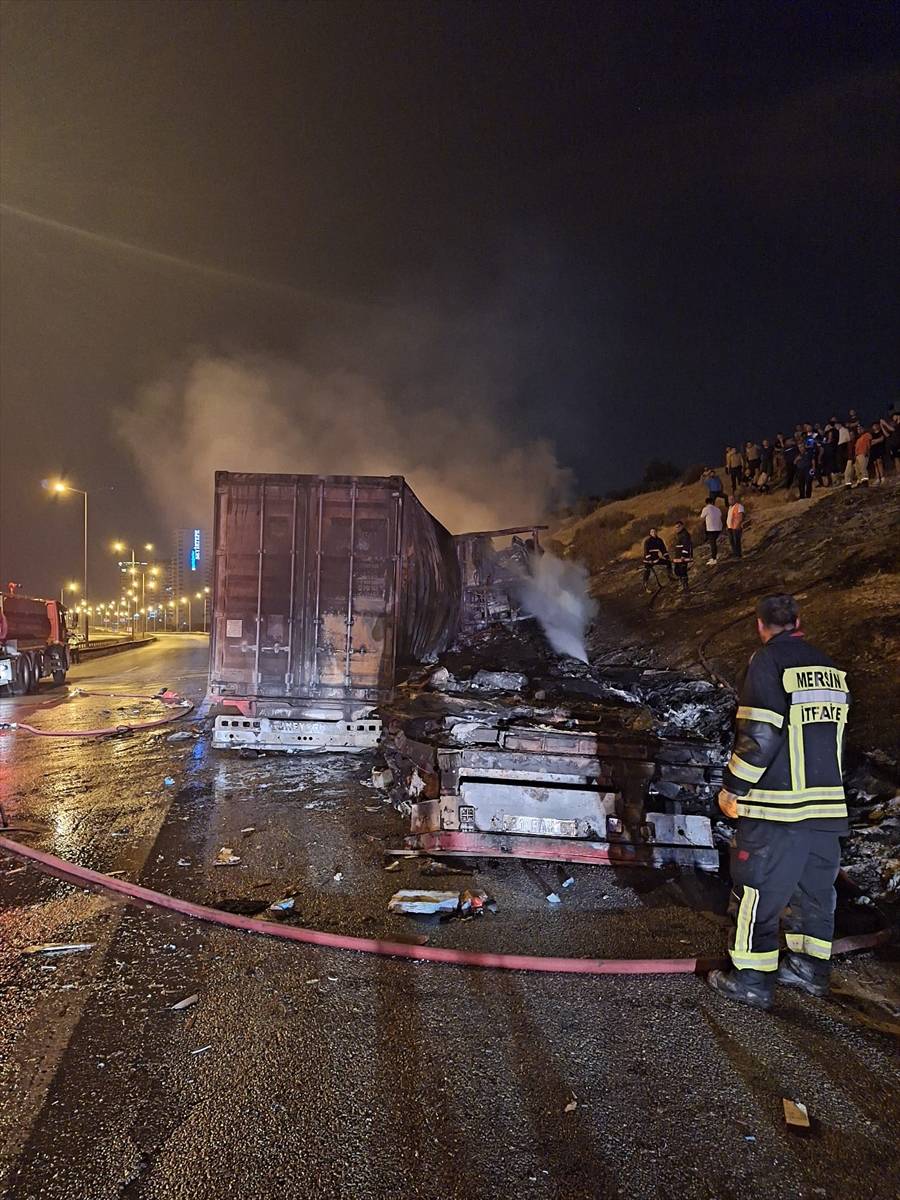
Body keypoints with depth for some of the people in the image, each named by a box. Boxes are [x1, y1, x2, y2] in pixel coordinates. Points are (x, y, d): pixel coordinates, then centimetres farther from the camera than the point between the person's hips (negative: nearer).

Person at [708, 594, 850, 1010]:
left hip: (777, 804, -7)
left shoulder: (768, 662, -12)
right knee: (815, 888, 18)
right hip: (827, 803, 8)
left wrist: (732, 787, -9)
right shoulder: (830, 668, 10)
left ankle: (752, 980, 10)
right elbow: (835, 732, 17)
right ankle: (809, 969, 30)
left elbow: (759, 735, -18)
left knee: (759, 890, 2)